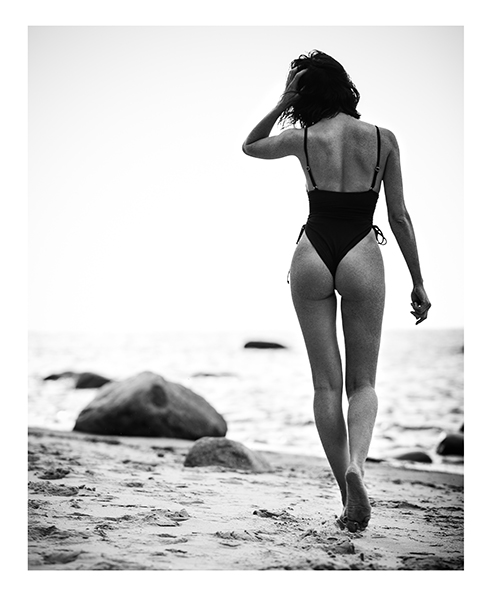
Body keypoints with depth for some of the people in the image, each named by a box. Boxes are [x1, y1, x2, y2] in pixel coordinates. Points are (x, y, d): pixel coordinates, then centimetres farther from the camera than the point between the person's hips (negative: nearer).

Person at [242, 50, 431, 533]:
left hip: (312, 256, 0)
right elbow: (399, 217, 2)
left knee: (326, 384, 7)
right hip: (362, 257, 0)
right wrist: (418, 283, 8)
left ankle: (348, 499, 8)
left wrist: (282, 104, 12)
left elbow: (249, 146, 20)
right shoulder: (382, 140, 0)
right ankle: (356, 463, -19)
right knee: (362, 382, 9)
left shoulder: (303, 139, -1)